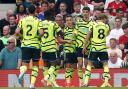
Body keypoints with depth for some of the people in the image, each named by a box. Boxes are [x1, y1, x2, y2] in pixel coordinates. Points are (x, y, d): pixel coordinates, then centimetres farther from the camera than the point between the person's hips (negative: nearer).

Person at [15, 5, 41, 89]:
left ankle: (22, 72, -31)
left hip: (25, 44, 1)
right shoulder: (37, 21, -2)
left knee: (25, 64, 5)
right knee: (35, 65, 13)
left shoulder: (22, 20, 4)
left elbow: (17, 32, -3)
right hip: (35, 44, -1)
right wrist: (38, 37, 9)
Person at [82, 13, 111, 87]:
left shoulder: (93, 25, 0)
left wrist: (84, 46, 2)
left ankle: (86, 81, -1)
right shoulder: (107, 27, 5)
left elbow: (88, 36, -2)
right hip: (103, 48, 1)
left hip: (94, 48, -1)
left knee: (89, 63, 8)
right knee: (105, 64, 10)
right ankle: (106, 81, -1)